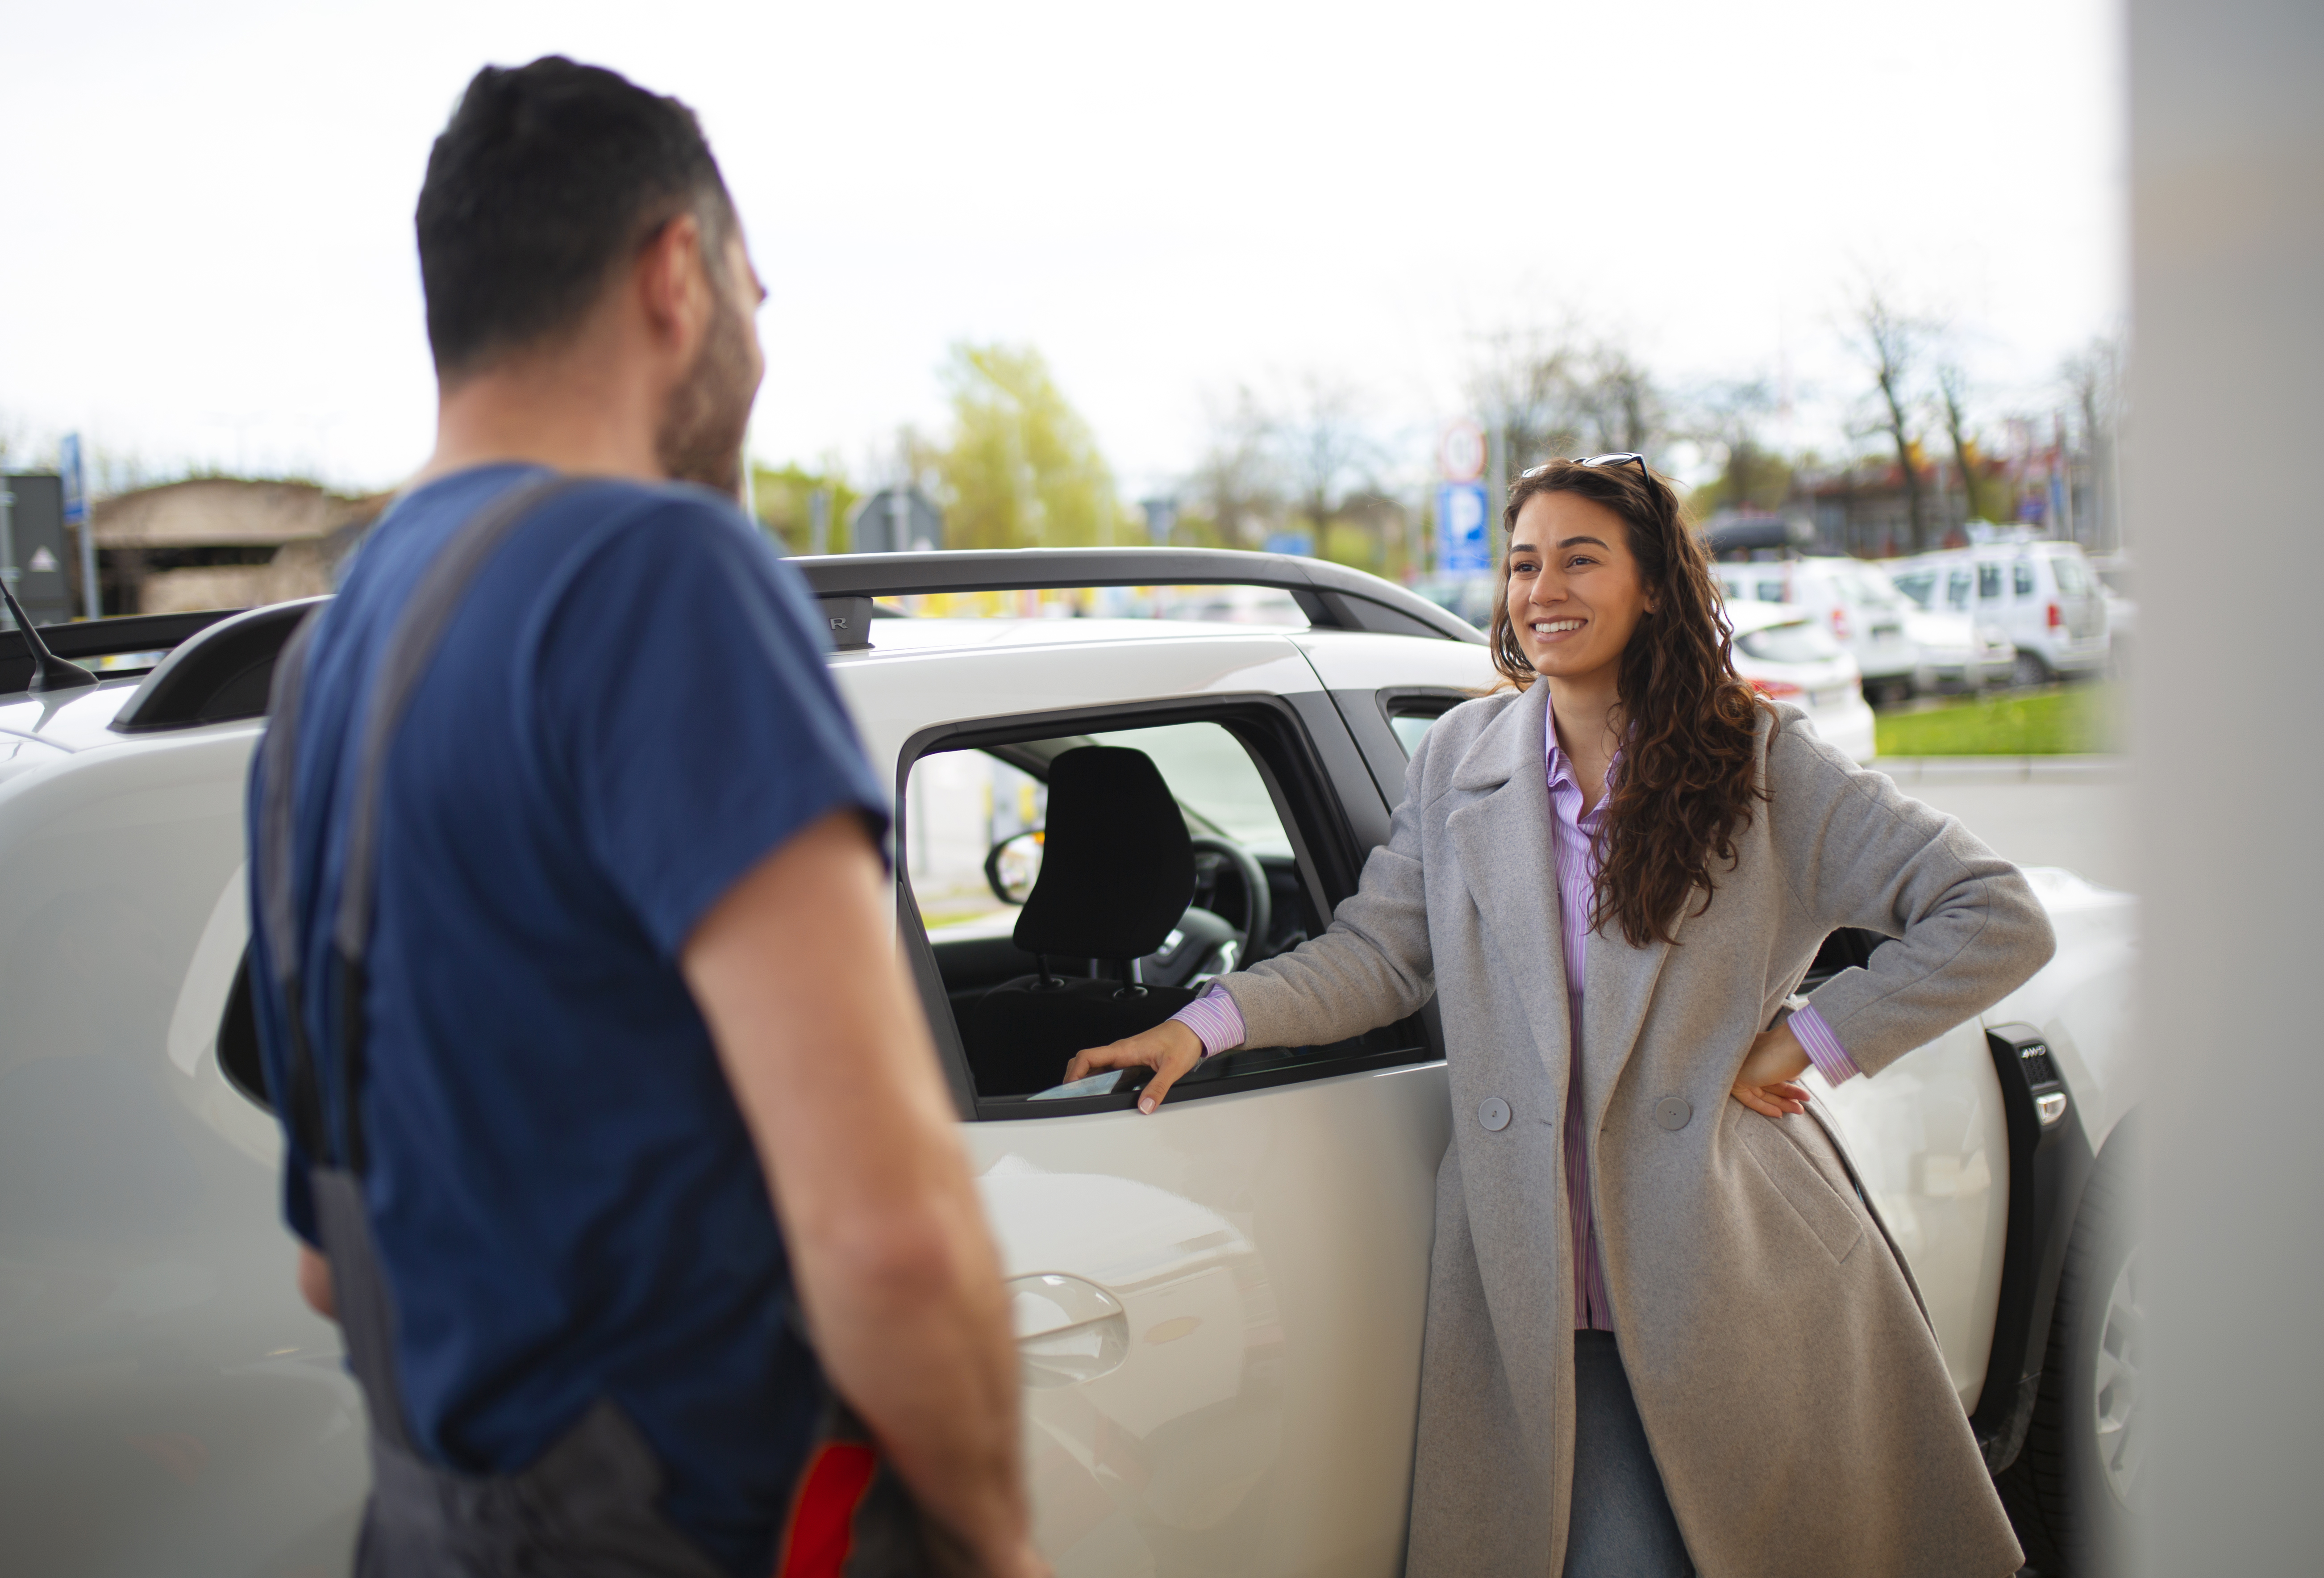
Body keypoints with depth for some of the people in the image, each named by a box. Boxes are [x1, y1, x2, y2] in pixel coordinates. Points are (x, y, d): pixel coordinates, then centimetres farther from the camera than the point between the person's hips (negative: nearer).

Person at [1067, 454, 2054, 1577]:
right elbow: (1377, 952, 5)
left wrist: (1806, 1043, -8)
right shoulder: (1460, 757, 7)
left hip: (1736, 1269, -1)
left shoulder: (1759, 760, -1)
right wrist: (1211, 1022, -9)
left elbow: (1995, 919, -3)